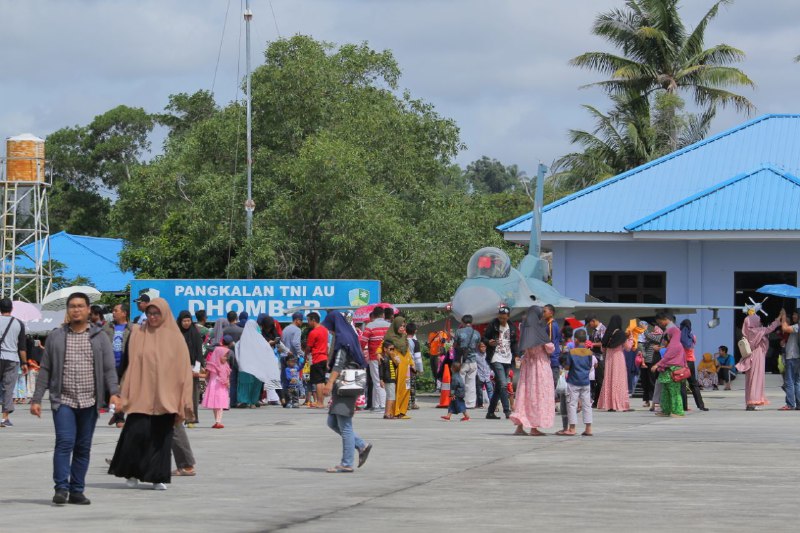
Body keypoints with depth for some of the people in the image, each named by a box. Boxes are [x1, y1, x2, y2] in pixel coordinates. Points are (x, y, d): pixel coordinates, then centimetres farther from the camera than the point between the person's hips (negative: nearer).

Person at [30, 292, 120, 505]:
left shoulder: (99, 337, 7)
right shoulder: (56, 336, 6)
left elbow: (109, 368, 1)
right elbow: (45, 369, 8)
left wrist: (114, 392, -15)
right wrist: (37, 399, 3)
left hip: (89, 402, 2)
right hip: (63, 400, -1)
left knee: (83, 447, 6)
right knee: (65, 442, -14)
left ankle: (77, 491, 12)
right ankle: (61, 488, -12)